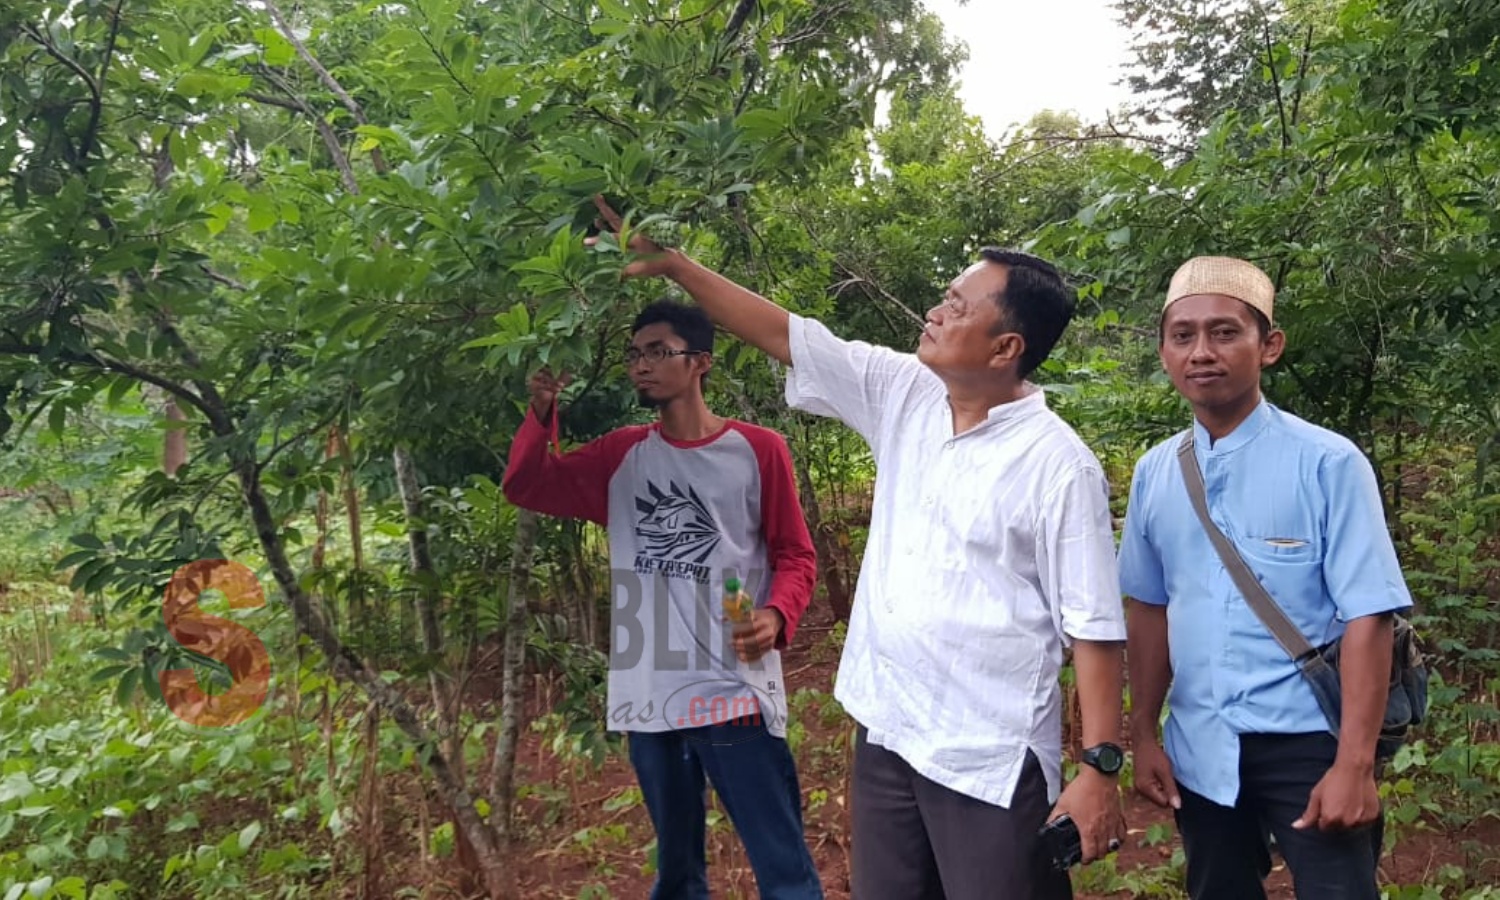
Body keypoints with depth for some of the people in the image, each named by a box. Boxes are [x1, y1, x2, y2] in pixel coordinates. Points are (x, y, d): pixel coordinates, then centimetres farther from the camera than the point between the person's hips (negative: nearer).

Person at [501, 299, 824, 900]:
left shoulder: (758, 450, -2)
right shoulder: (621, 455, 9)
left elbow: (795, 554, 1)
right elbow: (523, 486, 10)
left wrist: (776, 615, -18)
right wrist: (542, 411, -6)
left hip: (733, 694, -4)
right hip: (646, 698, 5)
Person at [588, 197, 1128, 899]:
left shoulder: (1058, 465, -15)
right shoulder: (901, 394, 1)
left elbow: (1094, 624, -12)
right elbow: (785, 335, 4)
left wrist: (1100, 768, -12)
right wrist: (671, 263, 3)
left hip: (989, 758, -6)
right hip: (886, 729, 6)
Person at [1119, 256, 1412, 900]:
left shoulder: (1327, 464, -13)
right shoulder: (1154, 472, 0)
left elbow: (1366, 618, -14)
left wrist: (1353, 763, -16)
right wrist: (1143, 735, 9)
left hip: (1305, 745, -5)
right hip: (1199, 750, 5)